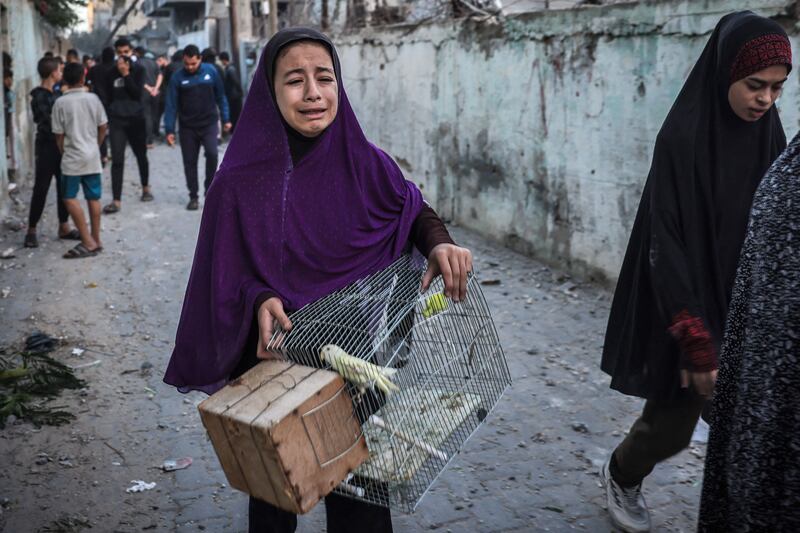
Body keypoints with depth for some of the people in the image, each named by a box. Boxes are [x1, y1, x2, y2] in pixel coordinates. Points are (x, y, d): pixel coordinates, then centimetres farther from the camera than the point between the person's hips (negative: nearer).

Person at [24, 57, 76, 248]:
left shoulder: (55, 93, 10)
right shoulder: (39, 97, -13)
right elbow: (47, 124, -20)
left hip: (60, 146, 7)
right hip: (46, 147, -7)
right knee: (41, 189, -1)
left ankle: (64, 227, 20)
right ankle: (31, 230, 9)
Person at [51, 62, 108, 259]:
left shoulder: (60, 103, -9)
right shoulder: (93, 98, 0)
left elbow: (59, 134, -5)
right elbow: (103, 127, 6)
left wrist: (63, 152, 12)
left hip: (72, 157, -4)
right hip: (92, 156, 4)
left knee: (70, 198, 1)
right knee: (93, 198, 9)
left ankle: (88, 242, -6)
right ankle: (95, 240, 15)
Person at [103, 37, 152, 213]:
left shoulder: (138, 69, -1)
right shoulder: (112, 72, 4)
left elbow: (137, 92, -12)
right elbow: (108, 96, 13)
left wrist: (126, 74, -17)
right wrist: (110, 115, 9)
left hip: (136, 119, 0)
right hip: (116, 120, 0)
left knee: (141, 155, 15)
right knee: (117, 160, -7)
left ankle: (146, 188, 38)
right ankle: (116, 200, -8)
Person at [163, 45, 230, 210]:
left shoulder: (210, 71, -2)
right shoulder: (177, 78, -5)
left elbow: (220, 96, 5)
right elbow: (171, 105, -4)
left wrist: (226, 119, 4)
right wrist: (169, 130, -7)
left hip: (209, 124, 0)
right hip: (188, 127, 1)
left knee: (212, 153, -18)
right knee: (190, 162, 4)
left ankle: (210, 189, 1)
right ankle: (193, 197, 16)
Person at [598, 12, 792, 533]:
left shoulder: (769, 137, 1)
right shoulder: (683, 138, -18)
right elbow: (666, 244, -20)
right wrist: (696, 342, -21)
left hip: (748, 314, 5)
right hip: (691, 310, -5)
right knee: (671, 427, 10)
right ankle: (622, 476, 41)